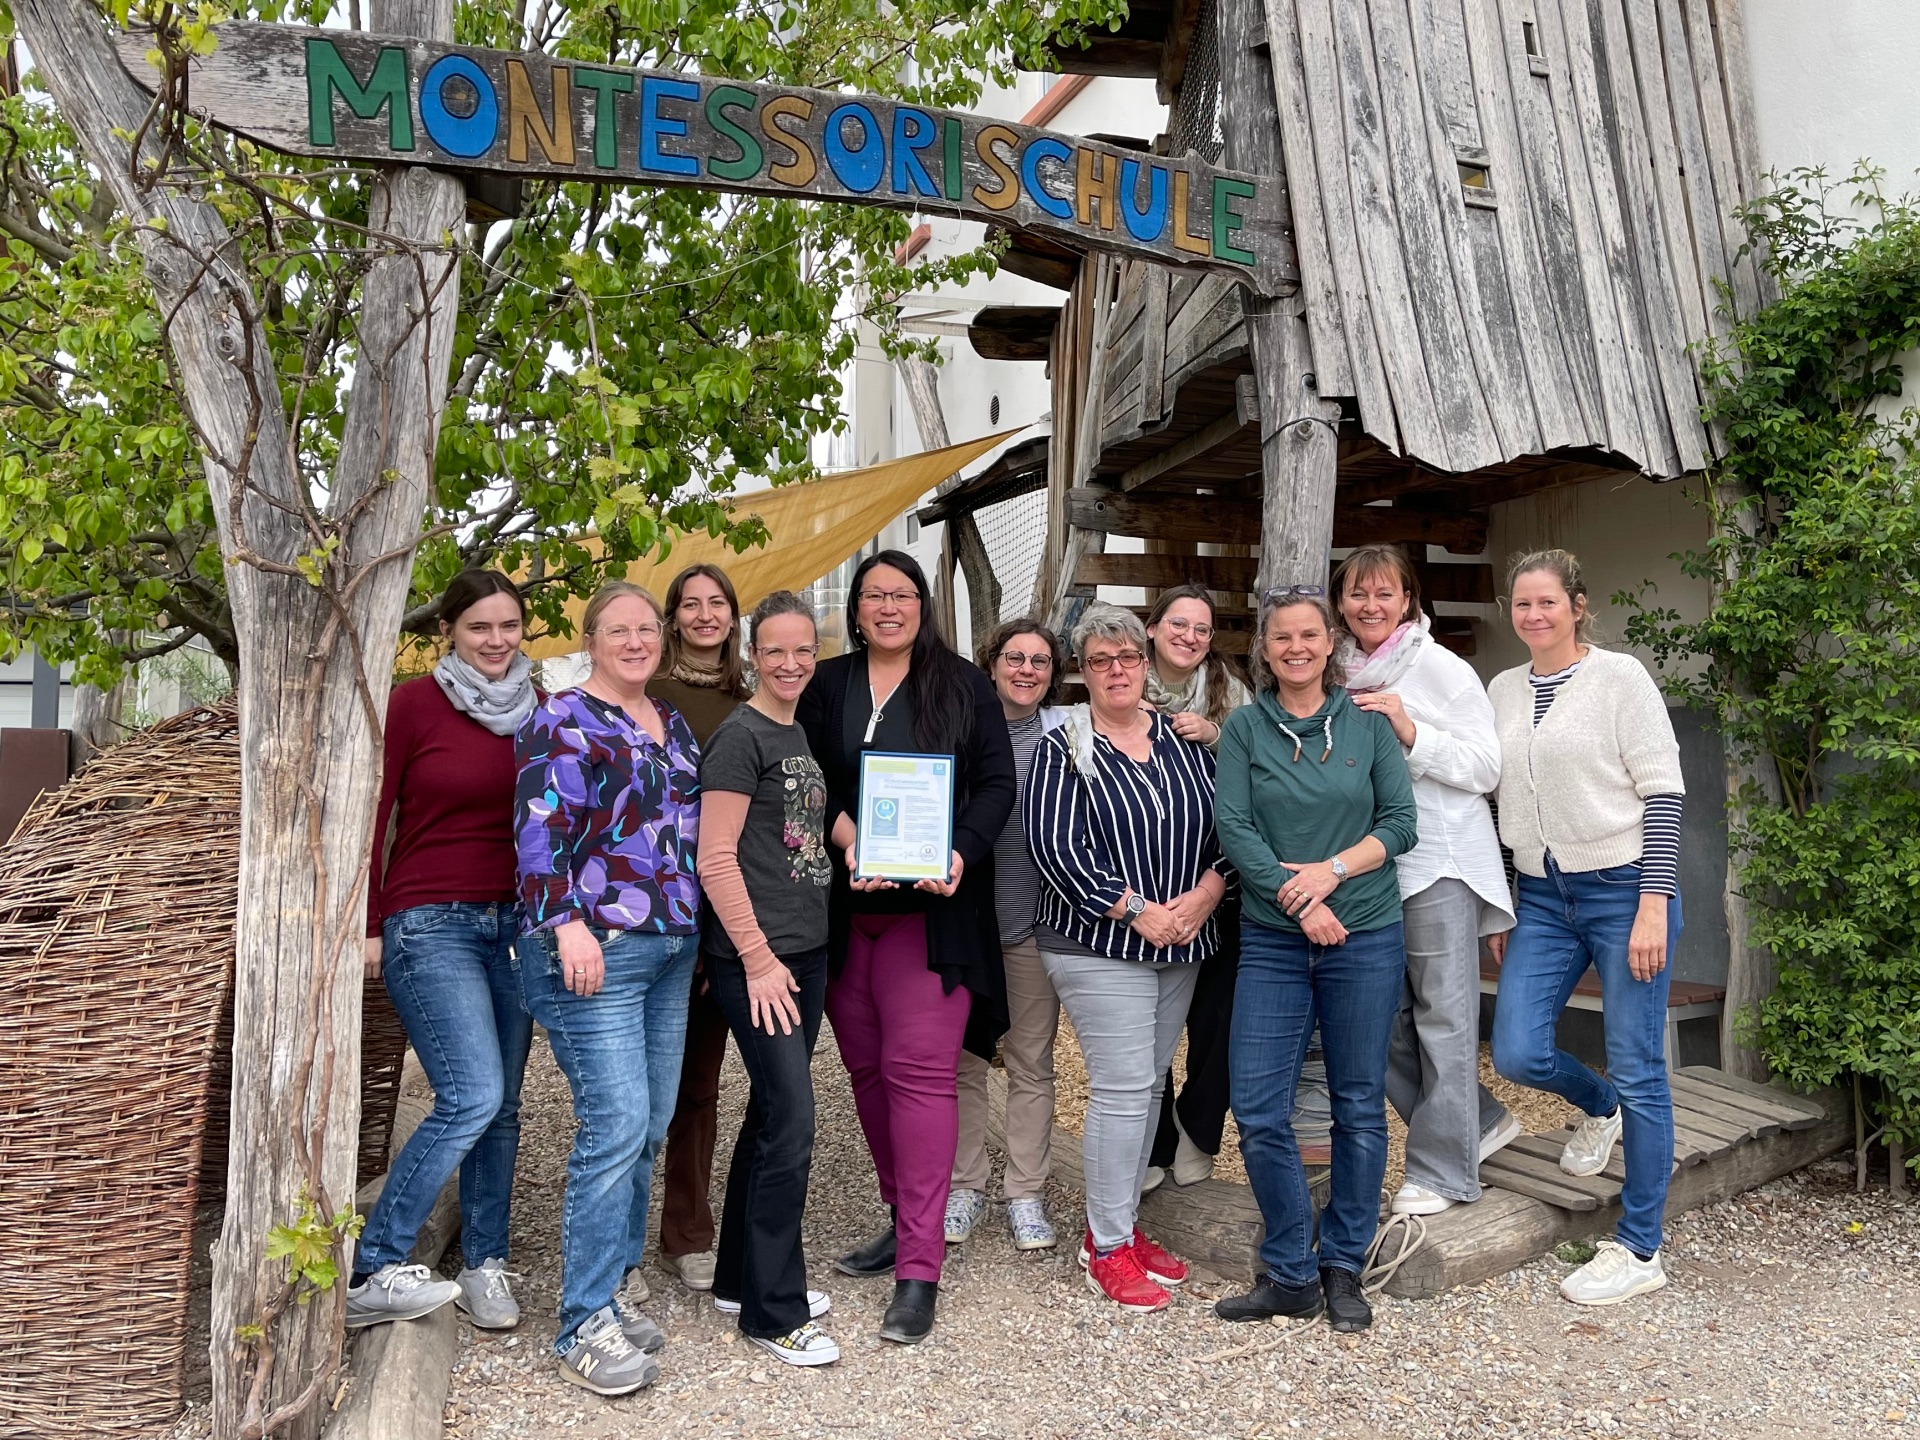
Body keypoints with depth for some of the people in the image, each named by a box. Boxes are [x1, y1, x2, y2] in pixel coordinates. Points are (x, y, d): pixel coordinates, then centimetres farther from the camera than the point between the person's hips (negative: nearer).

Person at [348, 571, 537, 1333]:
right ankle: (368, 1271, 1)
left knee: (502, 1105, 8)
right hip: (430, 925, -5)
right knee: (472, 1098, -14)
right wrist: (368, 928, -6)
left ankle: (484, 1265, 23)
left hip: (515, 922, 5)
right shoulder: (412, 704, -6)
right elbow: (371, 818, -4)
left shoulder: (536, 709, 7)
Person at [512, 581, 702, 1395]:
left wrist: (697, 930, 21)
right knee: (616, 1124, -11)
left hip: (672, 951, 8)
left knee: (649, 1128, 9)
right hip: (595, 951, -8)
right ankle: (586, 1326, 0)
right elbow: (542, 826, -15)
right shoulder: (562, 720, -5)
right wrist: (567, 923, -24)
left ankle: (609, 1290, 23)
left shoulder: (673, 725, 18)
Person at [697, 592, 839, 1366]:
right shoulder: (740, 736, -11)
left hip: (808, 949, 8)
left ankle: (741, 1277, 29)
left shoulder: (805, 734, 14)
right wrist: (758, 958, -16)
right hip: (757, 956, -8)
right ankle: (773, 1314, 7)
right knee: (791, 1124, -6)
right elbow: (715, 858, -15)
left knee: (771, 1115, 15)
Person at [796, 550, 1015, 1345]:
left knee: (918, 1070, -8)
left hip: (931, 910, -3)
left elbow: (997, 783, 1)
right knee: (866, 1066, 11)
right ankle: (905, 1221, 29)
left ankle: (919, 1270, -4)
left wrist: (962, 853, -16)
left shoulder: (964, 686, 5)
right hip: (843, 909, 4)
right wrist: (847, 836, -15)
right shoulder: (826, 686, 11)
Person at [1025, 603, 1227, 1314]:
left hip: (1181, 944, 5)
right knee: (1123, 1088, -7)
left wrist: (1206, 892, -9)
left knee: (1148, 1084, 12)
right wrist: (1137, 912, -16)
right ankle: (1106, 1248, 7)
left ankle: (1121, 1224, 26)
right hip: (1101, 947, -5)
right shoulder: (1064, 747, -5)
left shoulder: (1184, 739, 9)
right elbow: (1055, 847, -14)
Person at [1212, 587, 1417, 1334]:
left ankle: (1343, 1268, 24)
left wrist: (1331, 869, -13)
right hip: (1271, 941, 0)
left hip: (1366, 937, 0)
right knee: (1258, 1112, -3)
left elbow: (1401, 823, 0)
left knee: (1359, 1108, 8)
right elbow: (1234, 829, -5)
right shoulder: (1244, 726, 2)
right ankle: (1290, 1274, 14)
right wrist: (1297, 900, -15)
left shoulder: (1368, 722, 4)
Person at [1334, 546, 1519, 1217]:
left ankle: (1441, 1169, 11)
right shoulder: (1340, 676, 11)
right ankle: (1479, 1123, 27)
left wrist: (1411, 733, -19)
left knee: (1441, 1016, -1)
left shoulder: (1441, 669, -4)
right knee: (1382, 1021, 8)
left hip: (1438, 864, -6)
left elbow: (1486, 768, -9)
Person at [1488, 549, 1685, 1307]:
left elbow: (1662, 790, -9)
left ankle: (1640, 1250, 15)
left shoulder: (1619, 677, -6)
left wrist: (1654, 904, -16)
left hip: (1622, 890, -5)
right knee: (1517, 1054, -3)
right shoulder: (1504, 690, 10)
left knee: (1638, 1071, 1)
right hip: (1543, 896, 5)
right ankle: (1598, 1108, 32)